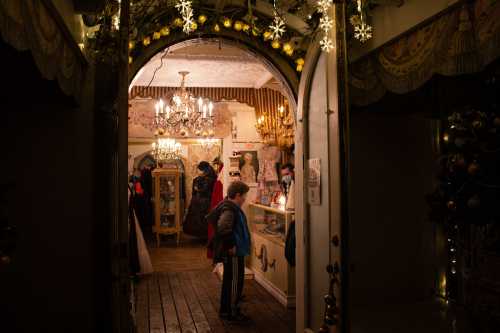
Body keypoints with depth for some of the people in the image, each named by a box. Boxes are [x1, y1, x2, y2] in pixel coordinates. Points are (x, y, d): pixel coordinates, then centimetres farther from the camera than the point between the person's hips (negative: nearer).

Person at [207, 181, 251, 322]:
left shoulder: (227, 206, 9)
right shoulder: (229, 210, -22)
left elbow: (211, 218, 22)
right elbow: (223, 229, -38)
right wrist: (230, 245, -26)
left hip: (233, 252, 11)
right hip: (233, 253, -11)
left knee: (230, 280, 20)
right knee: (234, 281, 1)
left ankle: (226, 310, 32)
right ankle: (231, 312, 13)